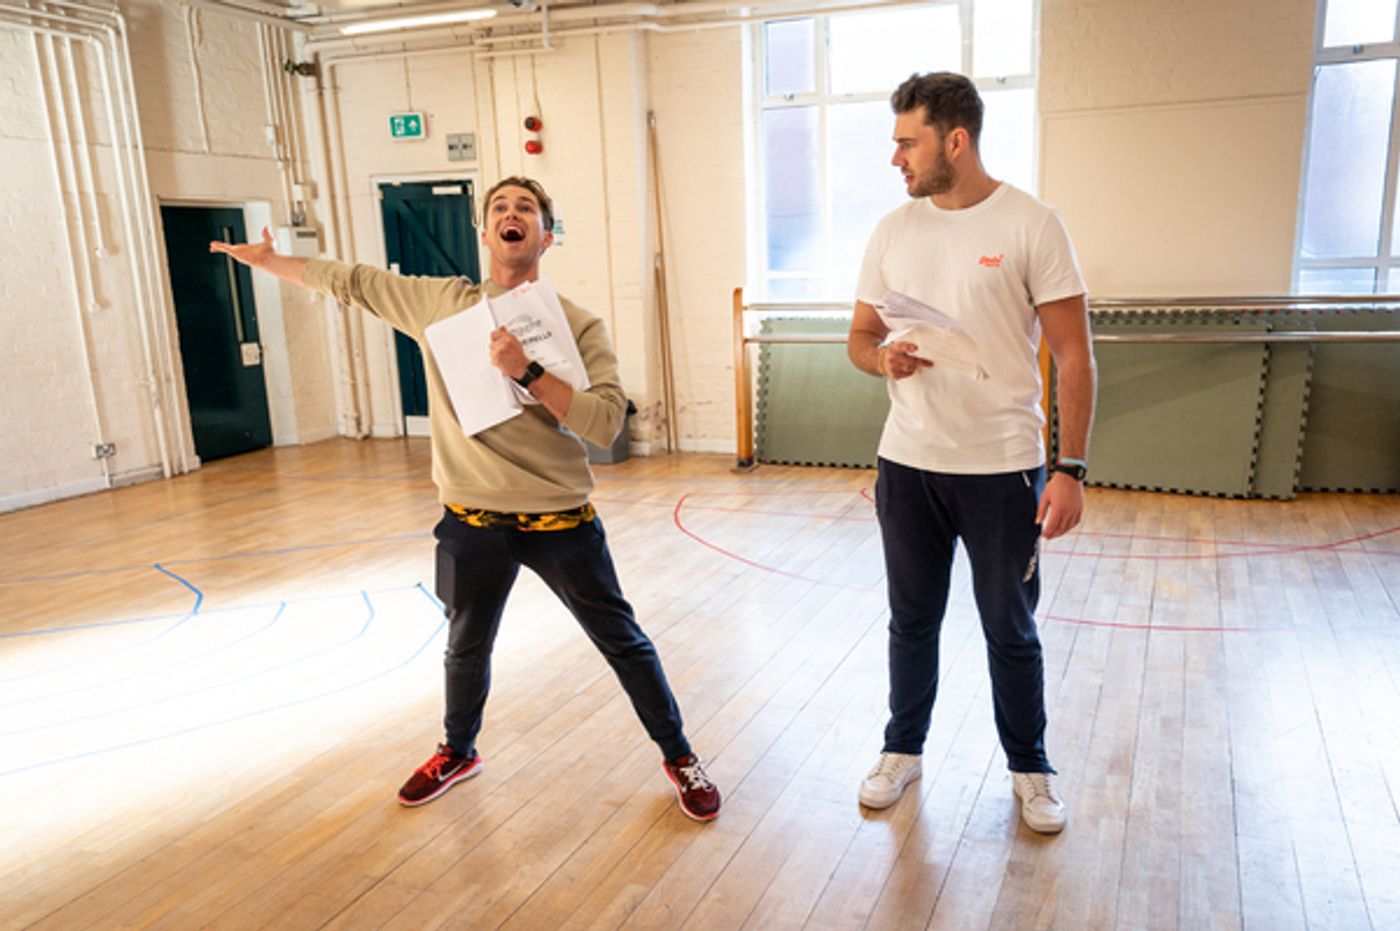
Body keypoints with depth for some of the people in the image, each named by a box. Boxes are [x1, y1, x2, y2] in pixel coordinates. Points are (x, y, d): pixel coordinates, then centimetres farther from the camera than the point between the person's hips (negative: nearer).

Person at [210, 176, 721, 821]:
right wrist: (267, 260, 19)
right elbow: (352, 282, 13)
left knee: (623, 643, 8)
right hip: (472, 521, 3)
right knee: (467, 648, 22)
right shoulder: (440, 301, 1)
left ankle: (678, 756, 29)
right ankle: (458, 752, 49)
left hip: (559, 520, -2)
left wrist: (528, 371, -28)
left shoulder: (578, 325, -7)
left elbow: (605, 423, -19)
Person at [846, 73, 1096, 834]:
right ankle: (902, 749, 36)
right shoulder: (893, 231, 5)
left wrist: (1071, 469, -13)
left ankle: (1030, 768, 32)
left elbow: (1072, 355, -8)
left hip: (1003, 470, -3)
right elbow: (859, 337, 11)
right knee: (912, 621, 16)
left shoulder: (1031, 225, -8)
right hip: (906, 466, 4)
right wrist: (883, 358, -13)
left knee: (1011, 632, 10)